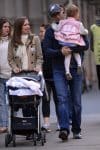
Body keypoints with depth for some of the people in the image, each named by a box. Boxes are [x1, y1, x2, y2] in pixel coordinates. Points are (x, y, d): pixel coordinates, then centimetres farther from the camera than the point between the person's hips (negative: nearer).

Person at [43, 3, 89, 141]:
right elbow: (47, 51, -1)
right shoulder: (50, 31, 8)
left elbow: (86, 45, -3)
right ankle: (64, 129, -23)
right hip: (59, 70, -1)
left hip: (75, 69, 1)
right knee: (62, 98, -15)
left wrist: (71, 49, -18)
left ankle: (76, 130, 14)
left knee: (76, 101, 4)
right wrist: (60, 52, -19)